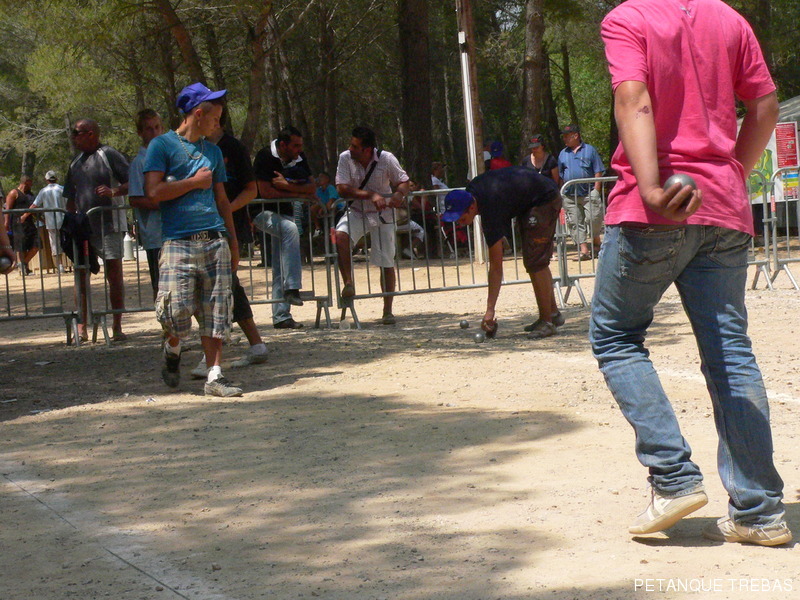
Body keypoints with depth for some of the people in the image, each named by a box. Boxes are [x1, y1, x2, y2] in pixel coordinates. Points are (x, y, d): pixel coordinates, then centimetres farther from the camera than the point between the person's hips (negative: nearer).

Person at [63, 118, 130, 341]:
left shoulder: (109, 155, -5)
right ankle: (81, 327, 7)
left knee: (114, 275, -1)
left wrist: (114, 192, -25)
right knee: (81, 275, 3)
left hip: (109, 225, -6)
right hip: (83, 228, 6)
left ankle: (117, 327, 5)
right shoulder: (76, 163, 16)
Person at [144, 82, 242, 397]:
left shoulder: (213, 151, 20)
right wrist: (195, 182, -2)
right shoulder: (162, 145, 2)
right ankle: (173, 349, 20)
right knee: (176, 310, -11)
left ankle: (214, 375, 4)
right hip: (178, 241, -5)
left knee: (215, 313, -1)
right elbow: (154, 192, -10)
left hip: (214, 241, 5)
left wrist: (233, 242, 18)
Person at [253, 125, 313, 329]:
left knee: (280, 267, 3)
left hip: (285, 212, 7)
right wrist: (298, 194, -16)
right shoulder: (265, 157, -16)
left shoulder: (299, 158, 2)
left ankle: (281, 316, 4)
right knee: (290, 229, -35)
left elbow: (312, 187, -3)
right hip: (262, 213, -7)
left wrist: (286, 185, -19)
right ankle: (291, 288, -38)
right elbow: (265, 191, -22)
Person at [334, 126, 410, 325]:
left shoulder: (386, 159, -13)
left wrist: (399, 194, -27)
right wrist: (371, 195, -28)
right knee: (340, 235, -31)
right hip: (356, 211, 1)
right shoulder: (345, 158, -11)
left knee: (386, 263, -1)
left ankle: (387, 311, 9)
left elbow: (403, 182, -3)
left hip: (382, 214, -1)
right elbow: (342, 189, -18)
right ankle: (348, 284, -21)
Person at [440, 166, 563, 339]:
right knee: (534, 262, 13)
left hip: (545, 200, -10)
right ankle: (553, 313, 20)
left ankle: (547, 322, -12)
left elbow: (496, 266, -31)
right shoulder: (470, 190, -11)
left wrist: (490, 310, -31)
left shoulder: (490, 211, -33)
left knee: (535, 263, -16)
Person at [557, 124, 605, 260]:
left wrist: (596, 190, -6)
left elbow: (598, 172, 3)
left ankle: (596, 243, 14)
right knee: (575, 223, -2)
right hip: (570, 196, 4)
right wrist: (561, 193, 11)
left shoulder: (590, 150, 6)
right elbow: (560, 176, 19)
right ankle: (584, 250, 0)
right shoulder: (563, 154, 16)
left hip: (589, 194, -4)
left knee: (593, 219, -10)